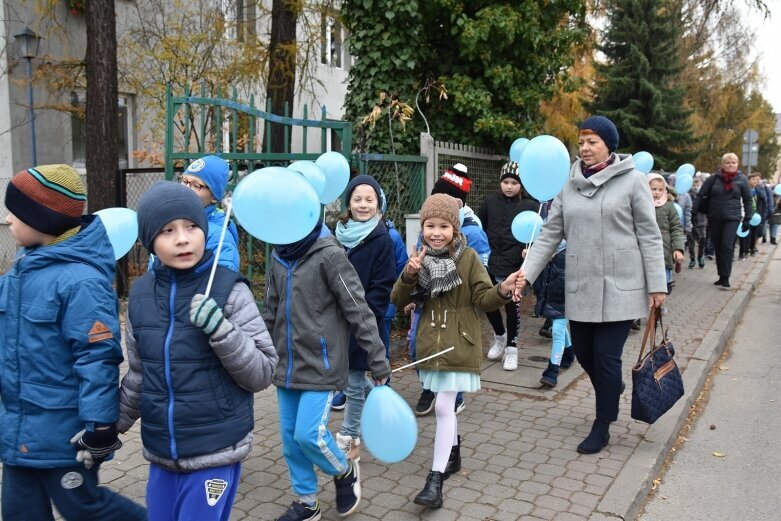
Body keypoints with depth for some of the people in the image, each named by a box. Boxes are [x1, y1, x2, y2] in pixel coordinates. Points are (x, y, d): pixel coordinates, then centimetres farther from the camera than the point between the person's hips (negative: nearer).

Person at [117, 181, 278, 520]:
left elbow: (262, 374, -12)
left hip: (216, 453, -4)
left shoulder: (229, 289, -12)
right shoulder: (140, 293, 1)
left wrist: (219, 329, -24)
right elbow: (139, 375, 13)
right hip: (160, 453, 5)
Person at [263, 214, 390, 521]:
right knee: (291, 440, 11)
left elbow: (358, 310, -14)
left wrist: (378, 361, -13)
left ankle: (345, 473, 20)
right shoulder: (278, 259, 7)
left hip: (321, 366, -6)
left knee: (309, 435, -11)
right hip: (287, 367, 7)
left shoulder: (329, 255, -14)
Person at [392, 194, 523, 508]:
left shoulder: (468, 258, -10)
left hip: (458, 343, -4)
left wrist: (503, 291, -31)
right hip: (431, 342, 5)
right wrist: (408, 275, -21)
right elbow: (399, 301, -2)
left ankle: (436, 478, 0)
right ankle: (453, 453, 42)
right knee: (446, 405, 19)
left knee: (443, 407, -8)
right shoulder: (421, 258, 1)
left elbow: (483, 298, -10)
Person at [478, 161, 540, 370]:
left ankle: (511, 346, 23)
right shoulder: (490, 201, 6)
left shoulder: (530, 205, -3)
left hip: (514, 265, -3)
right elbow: (479, 228, 14)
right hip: (490, 263, 4)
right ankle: (499, 335, 39)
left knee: (511, 305, 6)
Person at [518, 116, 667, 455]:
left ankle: (602, 428, 18)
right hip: (580, 287, 4)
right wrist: (527, 272, -6)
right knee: (584, 353, 12)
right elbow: (550, 233, 4)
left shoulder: (632, 180, -5)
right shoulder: (569, 183, 6)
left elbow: (649, 235, -4)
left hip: (619, 286, -4)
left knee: (607, 356, 0)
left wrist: (657, 284, -6)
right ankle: (611, 390, 44)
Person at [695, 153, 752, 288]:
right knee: (717, 248, 6)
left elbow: (748, 200, 6)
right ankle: (721, 276, 16)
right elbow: (700, 194, 4)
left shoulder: (741, 179, 0)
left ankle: (725, 277, -7)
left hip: (732, 218, -2)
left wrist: (747, 218, 2)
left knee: (727, 247, -12)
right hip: (714, 218, 2)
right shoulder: (714, 178, 0)